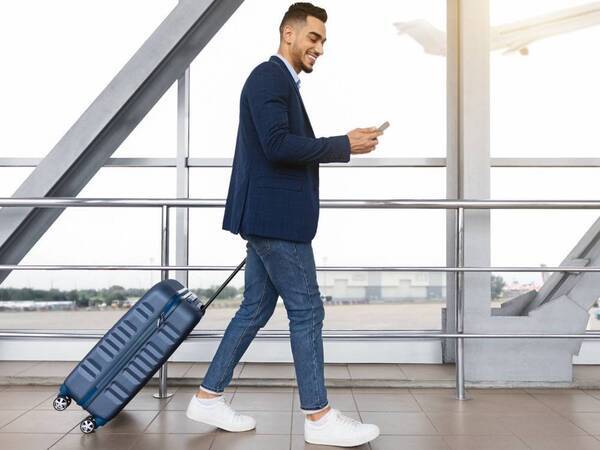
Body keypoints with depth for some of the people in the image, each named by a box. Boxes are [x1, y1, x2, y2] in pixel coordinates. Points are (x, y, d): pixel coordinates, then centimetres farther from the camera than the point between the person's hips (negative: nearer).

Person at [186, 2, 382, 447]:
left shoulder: (282, 82, 20)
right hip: (276, 217, -10)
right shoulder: (269, 77, -11)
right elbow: (277, 144, -23)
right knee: (306, 311, -3)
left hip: (270, 217, 10)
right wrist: (345, 144, -17)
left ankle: (208, 397, 23)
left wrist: (341, 145, 13)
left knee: (256, 309, 14)